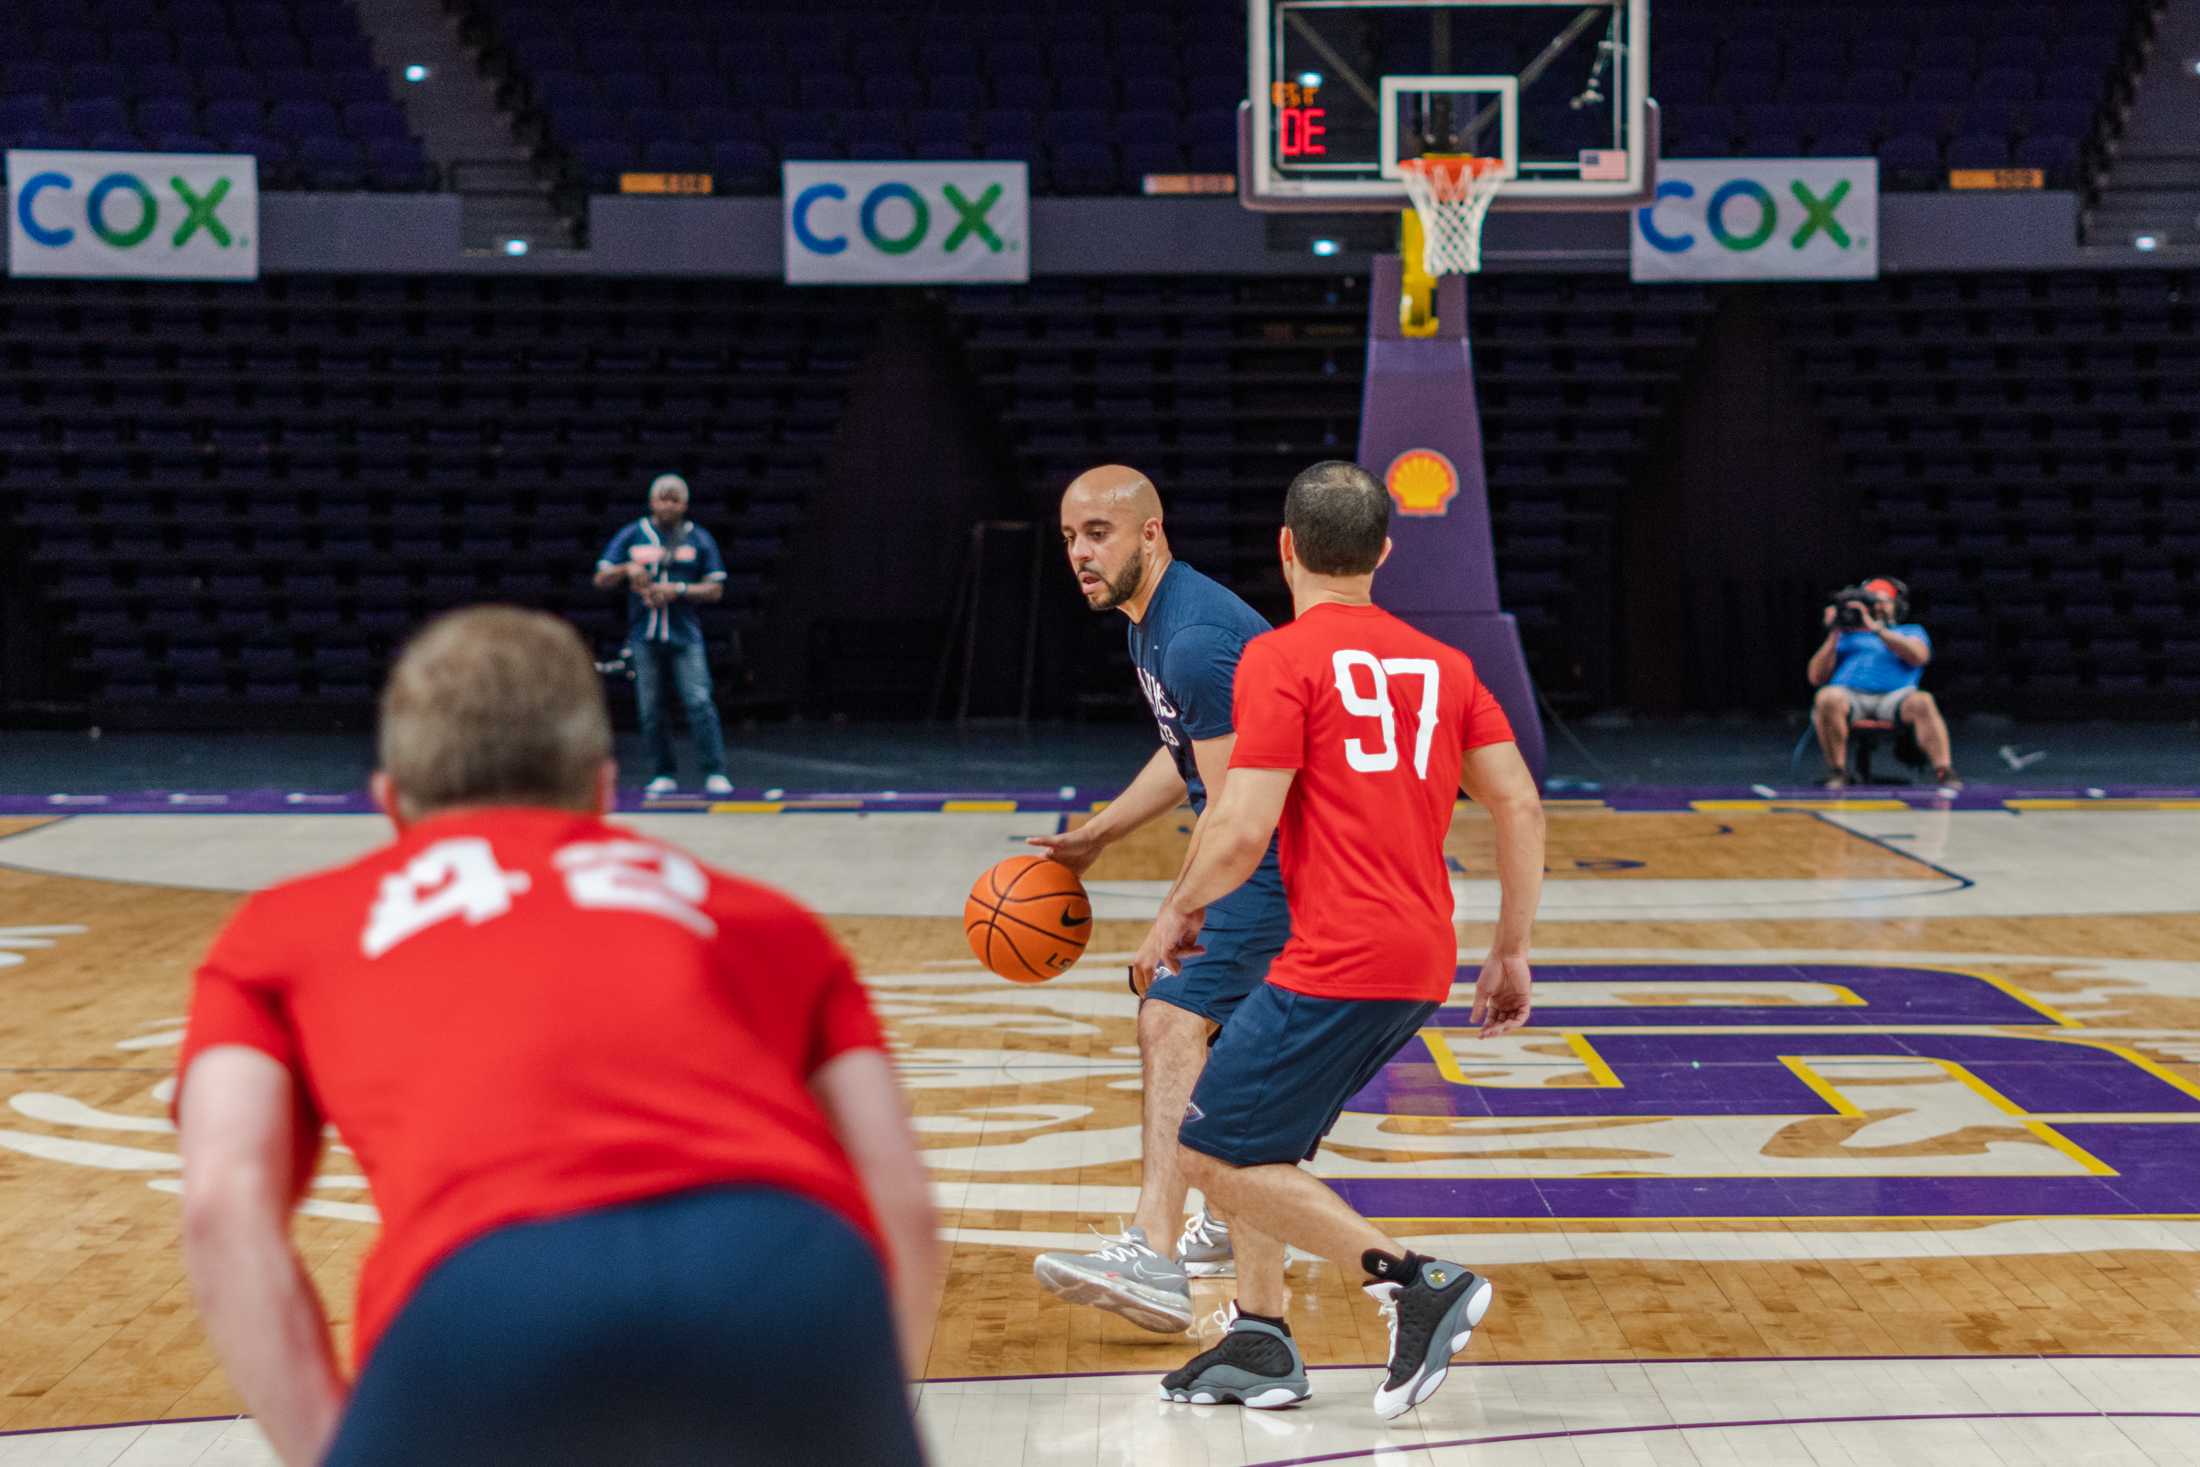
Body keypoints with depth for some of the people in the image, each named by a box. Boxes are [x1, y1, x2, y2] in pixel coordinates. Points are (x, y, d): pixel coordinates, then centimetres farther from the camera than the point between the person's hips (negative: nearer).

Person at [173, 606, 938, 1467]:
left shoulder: (287, 925, 32)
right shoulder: (760, 916, 35)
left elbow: (225, 1207, 14)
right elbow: (902, 1211, 24)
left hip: (485, 1293, -1)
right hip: (791, 1269, 1)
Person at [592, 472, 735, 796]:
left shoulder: (699, 539, 8)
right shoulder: (631, 536, 10)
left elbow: (715, 589, 4)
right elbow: (602, 579, 7)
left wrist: (677, 590, -10)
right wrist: (627, 569, -13)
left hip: (685, 636, -2)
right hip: (644, 636, 2)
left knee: (700, 703, -12)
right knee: (651, 710, 3)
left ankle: (715, 773, -10)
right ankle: (663, 775, 12)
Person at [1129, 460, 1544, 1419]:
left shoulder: (1281, 658, -6)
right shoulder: (1440, 662, 14)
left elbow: (1243, 829, -13)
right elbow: (1521, 808, 9)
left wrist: (1179, 910, 5)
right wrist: (1512, 951, 15)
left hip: (1340, 964, -8)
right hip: (1424, 965, 8)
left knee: (1215, 1157, -1)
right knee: (1252, 1139, 21)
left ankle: (1414, 1281, -10)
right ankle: (1259, 1342, 19)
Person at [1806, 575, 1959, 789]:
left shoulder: (1912, 632, 29)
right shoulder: (1848, 636, 31)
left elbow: (1918, 656, 2)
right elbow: (1816, 677, 19)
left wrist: (1876, 628, -3)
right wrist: (1833, 637, 8)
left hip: (1894, 696, 0)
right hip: (1850, 695, 0)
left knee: (1922, 701, -33)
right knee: (1827, 697, -35)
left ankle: (1944, 772, -39)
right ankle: (1837, 774, -29)